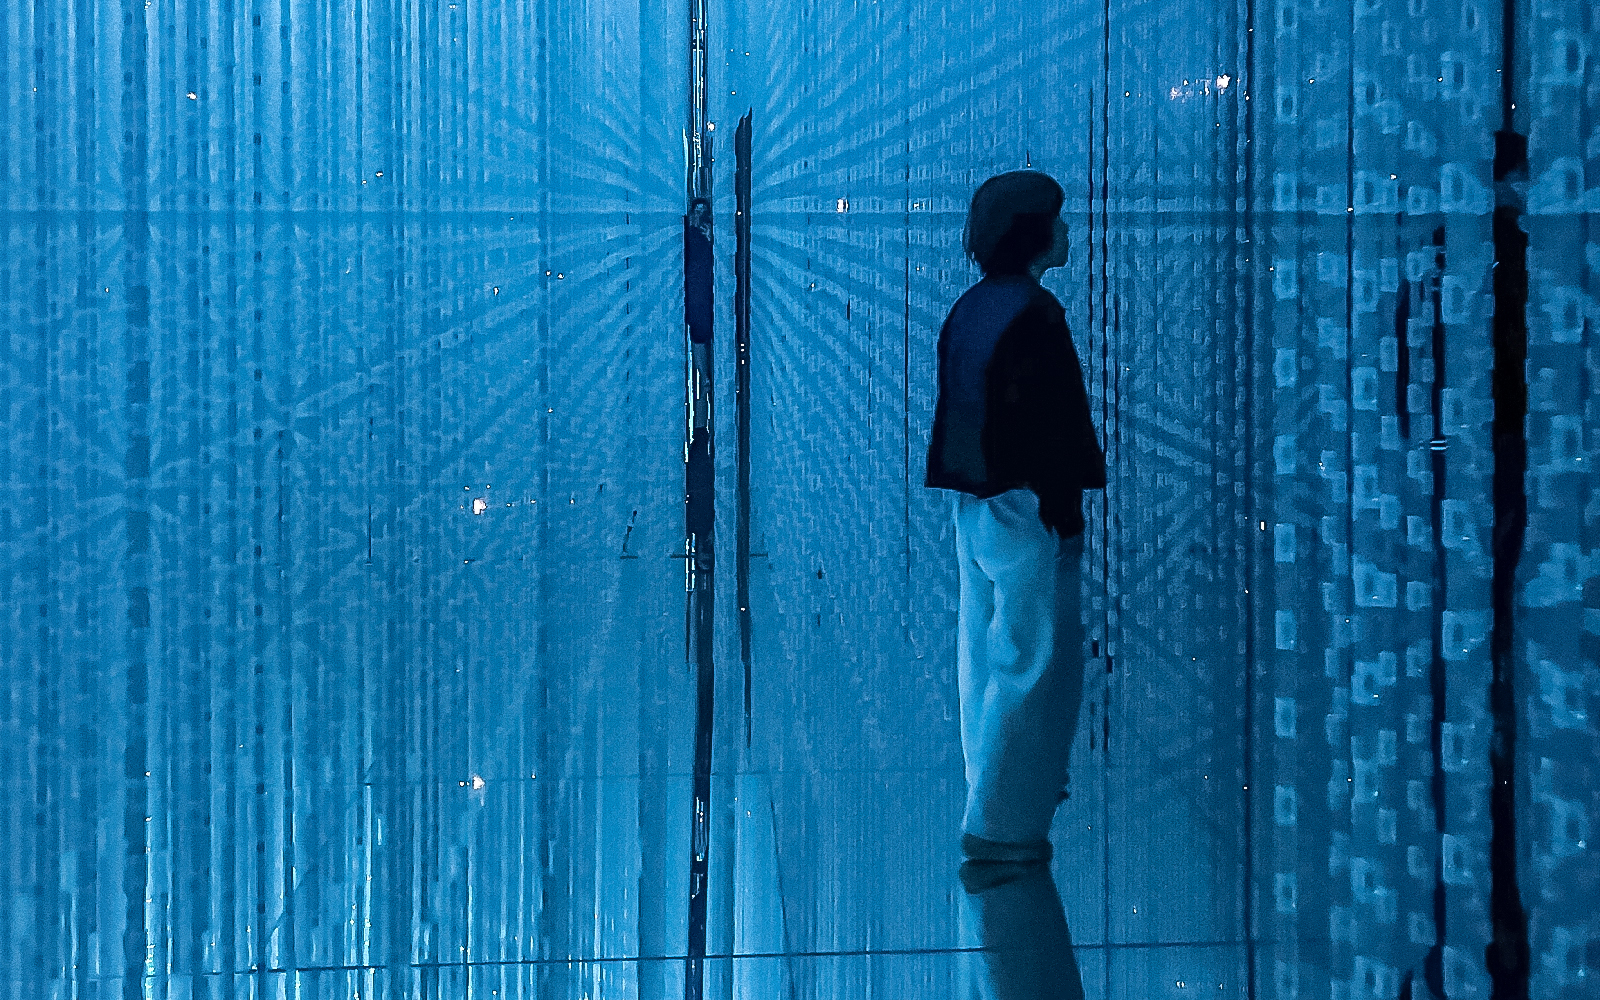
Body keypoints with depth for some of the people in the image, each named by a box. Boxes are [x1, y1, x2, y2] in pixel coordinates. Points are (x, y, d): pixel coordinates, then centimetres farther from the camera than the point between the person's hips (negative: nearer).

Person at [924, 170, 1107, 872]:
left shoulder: (969, 308, 10)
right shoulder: (1034, 313, -17)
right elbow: (1049, 421, -19)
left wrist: (969, 486, 19)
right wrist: (1063, 513, -15)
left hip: (972, 502, 9)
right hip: (1025, 509, -9)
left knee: (986, 652, 18)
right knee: (1031, 663, -5)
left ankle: (1008, 783, 34)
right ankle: (1001, 825, -3)